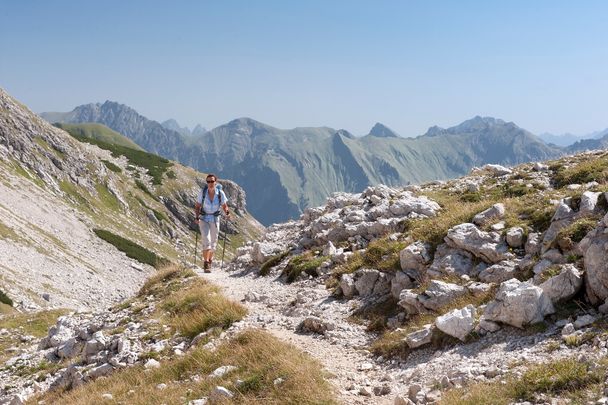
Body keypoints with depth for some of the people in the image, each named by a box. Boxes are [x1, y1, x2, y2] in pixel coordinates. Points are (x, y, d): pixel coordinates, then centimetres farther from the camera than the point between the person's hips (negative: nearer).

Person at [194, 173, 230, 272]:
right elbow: (197, 206, -5)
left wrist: (227, 213, -22)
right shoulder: (202, 192, -13)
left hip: (215, 219, 2)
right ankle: (206, 264, -19)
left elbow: (225, 206, -1)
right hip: (203, 219, -2)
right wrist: (197, 217, -19)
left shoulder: (220, 193, -11)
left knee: (213, 242, 12)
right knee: (206, 241, -18)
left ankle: (210, 260, 35)